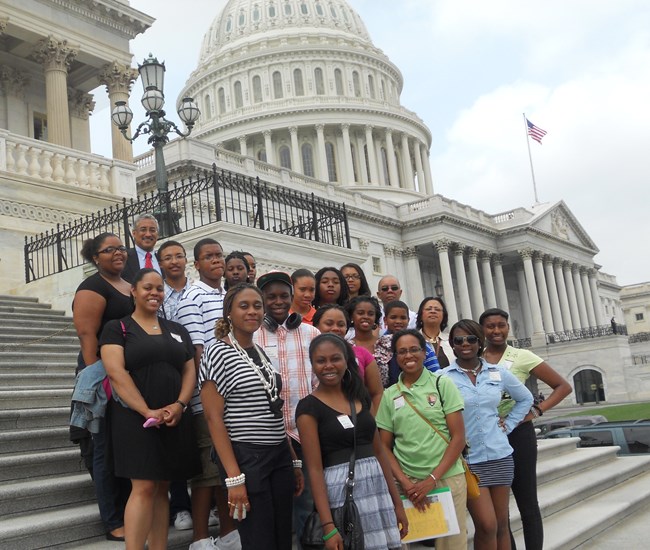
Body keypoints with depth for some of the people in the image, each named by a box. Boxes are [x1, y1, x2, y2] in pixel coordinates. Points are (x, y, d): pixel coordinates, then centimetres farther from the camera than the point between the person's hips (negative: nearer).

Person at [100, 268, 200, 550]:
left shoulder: (177, 330, 16)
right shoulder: (117, 328, 2)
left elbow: (190, 371, 12)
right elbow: (116, 372, -10)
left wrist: (179, 405, -7)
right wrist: (148, 412, -17)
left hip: (175, 419, 5)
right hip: (135, 418, -5)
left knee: (162, 488, 7)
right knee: (143, 487, -10)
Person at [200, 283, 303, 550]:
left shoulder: (263, 353, 12)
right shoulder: (218, 352, -8)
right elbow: (214, 418, -13)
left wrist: (294, 461, 14)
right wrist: (234, 476, -17)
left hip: (280, 457, 7)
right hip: (247, 458, -7)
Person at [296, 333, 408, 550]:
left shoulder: (361, 397, 10)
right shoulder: (309, 407, -7)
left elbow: (378, 452, 13)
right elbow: (315, 469, -11)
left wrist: (397, 501, 12)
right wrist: (328, 527, -17)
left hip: (376, 487, 5)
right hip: (340, 490, -5)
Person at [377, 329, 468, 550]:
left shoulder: (443, 385, 0)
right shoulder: (389, 396, 5)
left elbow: (458, 437, -4)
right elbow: (384, 446, 7)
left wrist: (432, 479, -10)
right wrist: (404, 482, -8)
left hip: (447, 478, -1)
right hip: (407, 483, 2)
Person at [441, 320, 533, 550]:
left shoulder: (498, 373, 6)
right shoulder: (443, 377, -5)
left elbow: (525, 398, 20)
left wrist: (508, 424, 9)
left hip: (500, 455, 4)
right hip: (467, 459, -4)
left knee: (501, 524, 9)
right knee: (487, 525, -9)